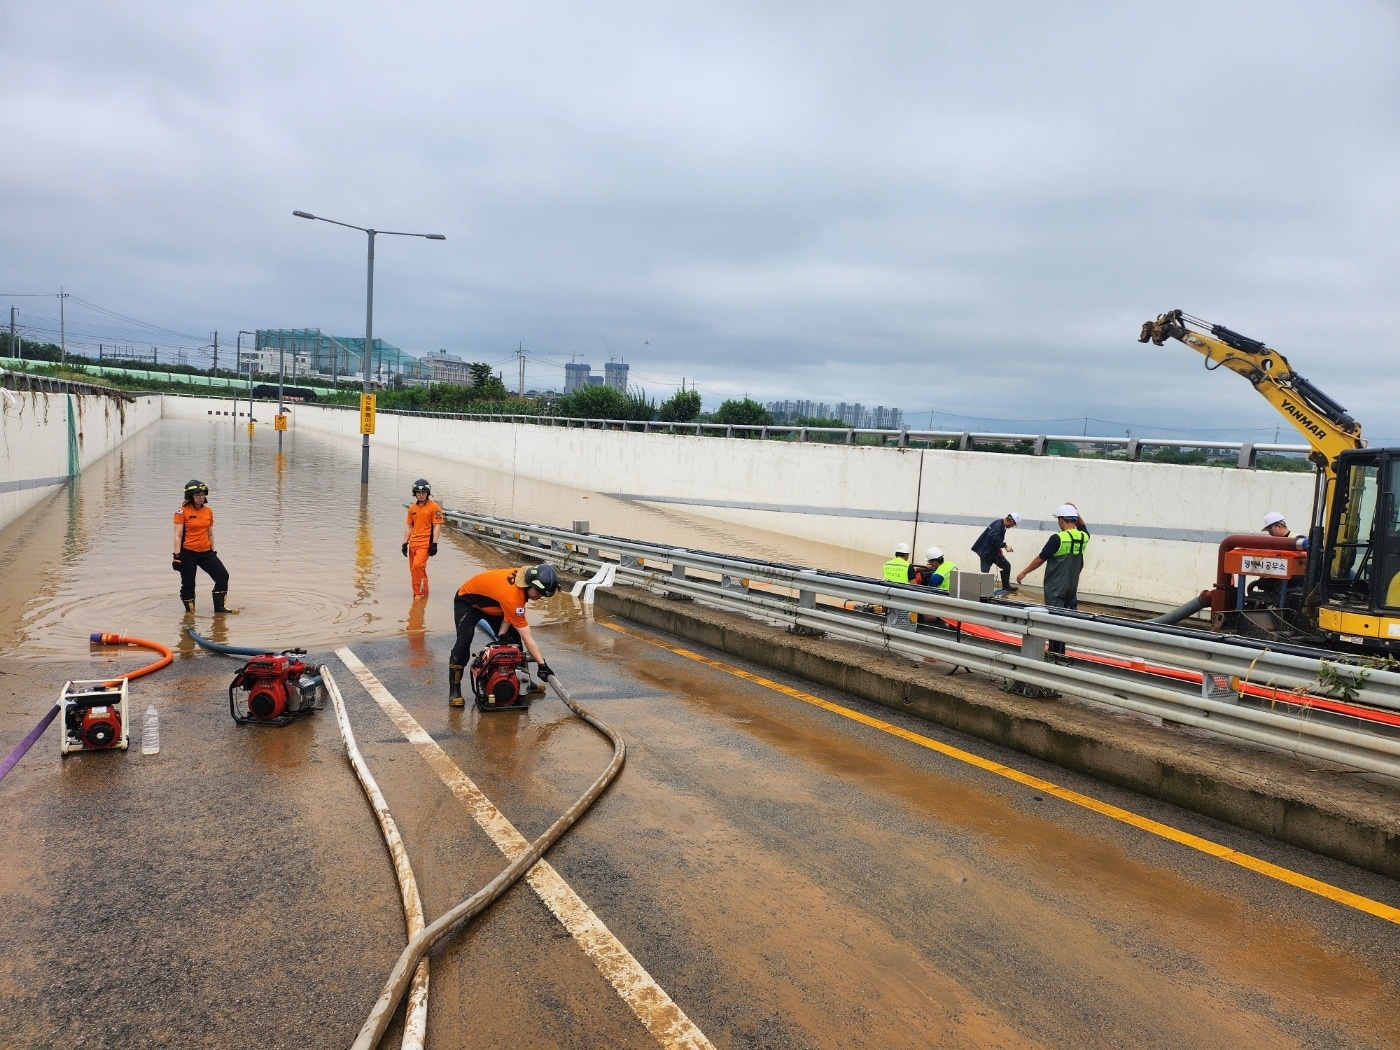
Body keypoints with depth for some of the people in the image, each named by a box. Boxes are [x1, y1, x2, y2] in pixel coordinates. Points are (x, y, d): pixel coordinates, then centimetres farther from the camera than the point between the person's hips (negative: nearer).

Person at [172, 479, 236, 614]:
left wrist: (213, 551, 17)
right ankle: (189, 611, 21)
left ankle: (220, 607, 6)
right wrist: (176, 555, -14)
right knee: (188, 584, 6)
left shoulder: (208, 511, 7)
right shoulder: (183, 511, -8)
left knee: (222, 575, -4)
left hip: (206, 552, 5)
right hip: (188, 553, -5)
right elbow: (178, 535, -10)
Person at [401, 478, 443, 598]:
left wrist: (434, 544, -13)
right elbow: (409, 526, 16)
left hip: (425, 543, -6)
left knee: (418, 565, -20)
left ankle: (420, 592, -8)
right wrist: (405, 543, 11)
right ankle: (419, 592, 23)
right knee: (413, 569, 9)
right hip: (413, 543, 6)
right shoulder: (412, 508, 11)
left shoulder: (434, 507, -5)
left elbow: (437, 526, -8)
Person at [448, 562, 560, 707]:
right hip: (467, 602, -8)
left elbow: (509, 611, -6)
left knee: (513, 638, 4)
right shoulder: (511, 594, -43)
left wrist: (503, 632, -18)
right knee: (464, 641, -25)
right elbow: (527, 638, -37)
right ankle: (454, 690, -14)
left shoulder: (524, 576, -20)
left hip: (490, 603, 8)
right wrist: (542, 665, -33)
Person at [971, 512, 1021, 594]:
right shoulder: (998, 524, -22)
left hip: (993, 551, 10)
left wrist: (999, 549, 6)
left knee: (1006, 566, 14)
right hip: (986, 552, -10)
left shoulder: (1002, 525, 8)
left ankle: (1006, 587, 25)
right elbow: (993, 537, -36)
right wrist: (1005, 546, -34)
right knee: (984, 572, -10)